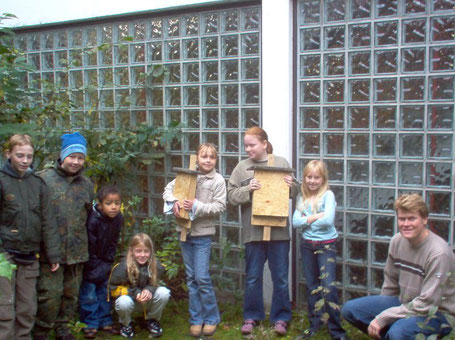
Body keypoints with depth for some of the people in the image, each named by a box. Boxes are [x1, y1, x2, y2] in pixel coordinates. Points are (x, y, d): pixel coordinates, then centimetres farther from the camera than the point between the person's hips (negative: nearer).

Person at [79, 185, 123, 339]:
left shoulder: (118, 218, -10)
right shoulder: (93, 219, -28)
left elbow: (113, 242, 2)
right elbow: (89, 247, -22)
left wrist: (108, 262, -3)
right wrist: (94, 268, -17)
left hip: (105, 262, 5)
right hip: (89, 262, -5)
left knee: (105, 290, 10)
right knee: (89, 293, -4)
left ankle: (105, 320, 21)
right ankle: (90, 323, 8)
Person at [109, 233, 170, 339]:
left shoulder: (155, 265, -16)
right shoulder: (124, 267, -24)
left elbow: (154, 283, 0)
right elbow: (113, 286, -16)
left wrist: (149, 290, -25)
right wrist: (135, 293, -28)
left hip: (147, 301, 3)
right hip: (129, 297, -3)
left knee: (164, 293, -24)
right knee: (123, 302, -37)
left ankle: (151, 320, 4)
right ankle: (126, 324, 0)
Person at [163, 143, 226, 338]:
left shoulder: (218, 180, -5)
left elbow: (219, 207, -10)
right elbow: (168, 189, 6)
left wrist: (197, 206, -21)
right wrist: (174, 202, -14)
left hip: (203, 234, -4)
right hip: (185, 232, 4)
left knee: (202, 277, -5)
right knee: (191, 278, 10)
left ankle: (211, 318, 14)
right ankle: (196, 319, 21)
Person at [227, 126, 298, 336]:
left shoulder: (281, 163, 3)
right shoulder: (242, 167, 3)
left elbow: (295, 191, 10)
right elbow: (231, 195, 0)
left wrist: (291, 185, -12)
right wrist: (247, 190, -17)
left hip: (278, 229, 0)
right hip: (253, 230, 0)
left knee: (280, 277, 8)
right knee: (253, 277, 11)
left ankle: (280, 317, 22)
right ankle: (251, 316, 25)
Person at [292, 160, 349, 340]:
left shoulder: (328, 195, -8)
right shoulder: (302, 197, 5)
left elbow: (328, 220, -21)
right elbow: (295, 221, -5)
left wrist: (307, 221, -10)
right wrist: (316, 217, -14)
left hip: (326, 244, -5)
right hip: (307, 244, 5)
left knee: (328, 287, -10)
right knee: (312, 286, 14)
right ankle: (315, 324, 26)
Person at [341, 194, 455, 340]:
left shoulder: (438, 253, -23)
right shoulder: (397, 241, -4)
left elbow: (427, 303, -23)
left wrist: (382, 318, -22)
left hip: (437, 312, -6)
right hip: (405, 303, 6)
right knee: (350, 309, -7)